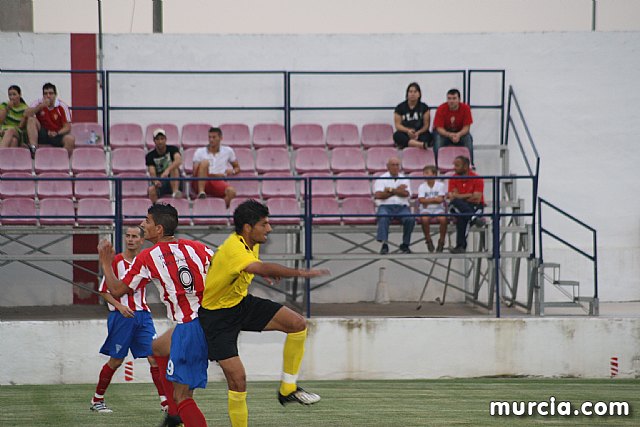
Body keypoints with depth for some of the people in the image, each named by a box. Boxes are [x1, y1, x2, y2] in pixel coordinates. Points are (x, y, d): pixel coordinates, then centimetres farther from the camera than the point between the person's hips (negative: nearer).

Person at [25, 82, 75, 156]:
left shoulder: (62, 107, -6)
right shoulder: (39, 103, -1)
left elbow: (67, 127, -8)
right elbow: (26, 114, -17)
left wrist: (56, 133, -26)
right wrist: (40, 106, -26)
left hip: (57, 135, -2)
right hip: (42, 135, 2)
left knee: (70, 139, -32)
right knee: (31, 120, -23)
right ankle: (33, 149, -32)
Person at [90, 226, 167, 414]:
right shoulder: (116, 261, -5)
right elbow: (104, 291, -4)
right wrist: (120, 306, -18)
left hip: (142, 314, 4)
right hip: (121, 316, -4)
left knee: (155, 356, -7)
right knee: (116, 361, 3)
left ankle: (165, 401, -6)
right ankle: (97, 400, 19)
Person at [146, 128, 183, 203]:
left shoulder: (172, 149, -3)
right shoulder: (150, 156, 0)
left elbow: (179, 160, -25)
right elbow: (152, 172, -13)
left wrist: (167, 170, -45)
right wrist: (156, 181, -38)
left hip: (173, 181, 0)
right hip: (159, 181, 0)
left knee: (174, 168, -31)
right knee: (151, 189, -34)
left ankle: (175, 192, -45)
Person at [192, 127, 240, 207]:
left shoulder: (228, 151, 16)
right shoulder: (200, 152, 10)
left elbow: (237, 168, 26)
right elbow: (195, 173, 0)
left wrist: (232, 171, 0)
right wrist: (214, 175, -11)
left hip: (218, 182, 1)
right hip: (200, 183, -1)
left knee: (231, 191, -34)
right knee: (205, 162, -31)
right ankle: (201, 193, -39)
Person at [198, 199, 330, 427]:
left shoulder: (251, 242, -3)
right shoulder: (233, 249, -32)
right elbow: (262, 269, -52)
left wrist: (265, 272, 7)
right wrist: (301, 273, -60)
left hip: (242, 303, 9)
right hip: (217, 316, -9)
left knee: (297, 324, -6)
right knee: (238, 380, -14)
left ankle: (288, 389, 5)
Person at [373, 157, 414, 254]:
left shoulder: (404, 179, 16)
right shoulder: (381, 179, 9)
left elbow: (406, 194, -2)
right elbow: (378, 195, -7)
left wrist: (391, 190, -7)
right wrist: (397, 191, -2)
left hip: (402, 207, 2)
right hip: (385, 206, -2)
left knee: (410, 219, -28)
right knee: (383, 218, -36)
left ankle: (405, 244, -12)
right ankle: (384, 244, -37)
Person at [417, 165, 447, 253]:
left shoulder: (440, 185, 2)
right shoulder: (422, 186, 4)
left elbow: (440, 199, -9)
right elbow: (421, 200, -9)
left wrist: (428, 200, -12)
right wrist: (434, 199, -12)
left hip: (438, 209, 0)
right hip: (426, 210, 0)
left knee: (443, 219, -33)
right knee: (424, 219, -34)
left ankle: (441, 241, -13)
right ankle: (428, 241, -12)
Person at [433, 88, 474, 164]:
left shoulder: (465, 108, -19)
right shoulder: (441, 109, -22)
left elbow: (466, 127, -17)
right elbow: (439, 128, -21)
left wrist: (459, 135, -39)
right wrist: (449, 135, -41)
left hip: (460, 132, 1)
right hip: (444, 132, -1)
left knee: (468, 138, -28)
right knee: (438, 138, -33)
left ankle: (470, 163, -18)